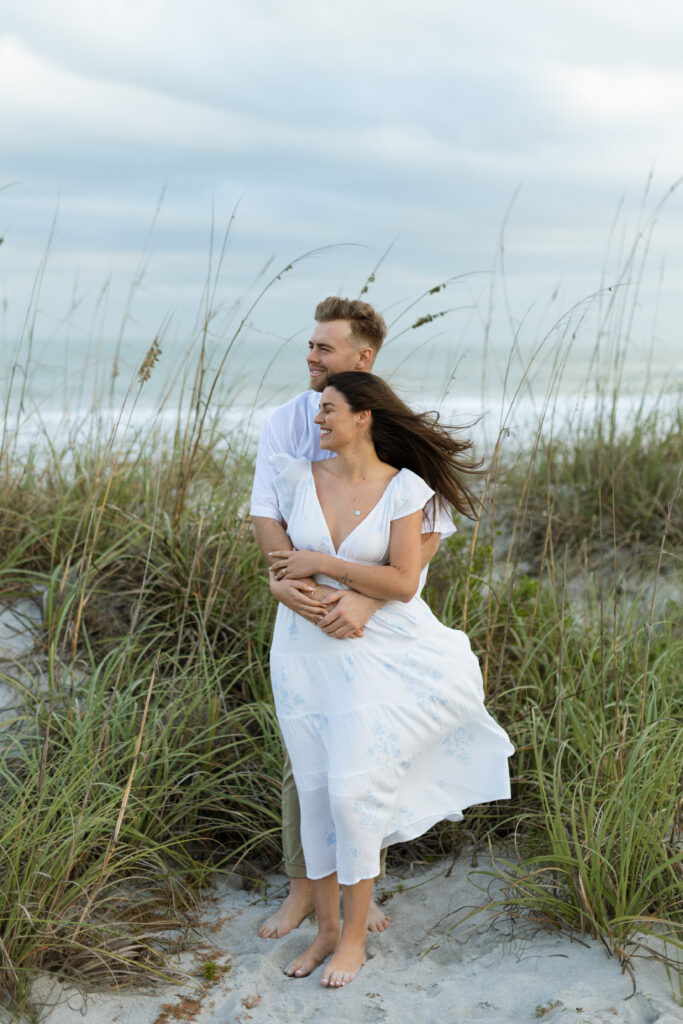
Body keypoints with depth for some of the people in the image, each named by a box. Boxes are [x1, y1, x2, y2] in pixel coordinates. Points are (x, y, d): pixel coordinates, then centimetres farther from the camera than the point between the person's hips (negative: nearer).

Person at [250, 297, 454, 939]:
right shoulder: (286, 422, -6)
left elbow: (430, 530, -20)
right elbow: (265, 512, -12)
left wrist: (367, 599, -34)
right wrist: (284, 573, -35)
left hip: (385, 615, -1)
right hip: (312, 609, 1)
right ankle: (302, 887, 26)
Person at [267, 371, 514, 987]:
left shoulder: (404, 488, -9)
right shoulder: (298, 477, -1)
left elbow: (403, 584, -15)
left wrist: (322, 564, -17)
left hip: (373, 652, -3)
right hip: (304, 651, 3)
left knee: (351, 790, -8)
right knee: (315, 792, 7)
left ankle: (354, 937, 11)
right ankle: (325, 929, 23)